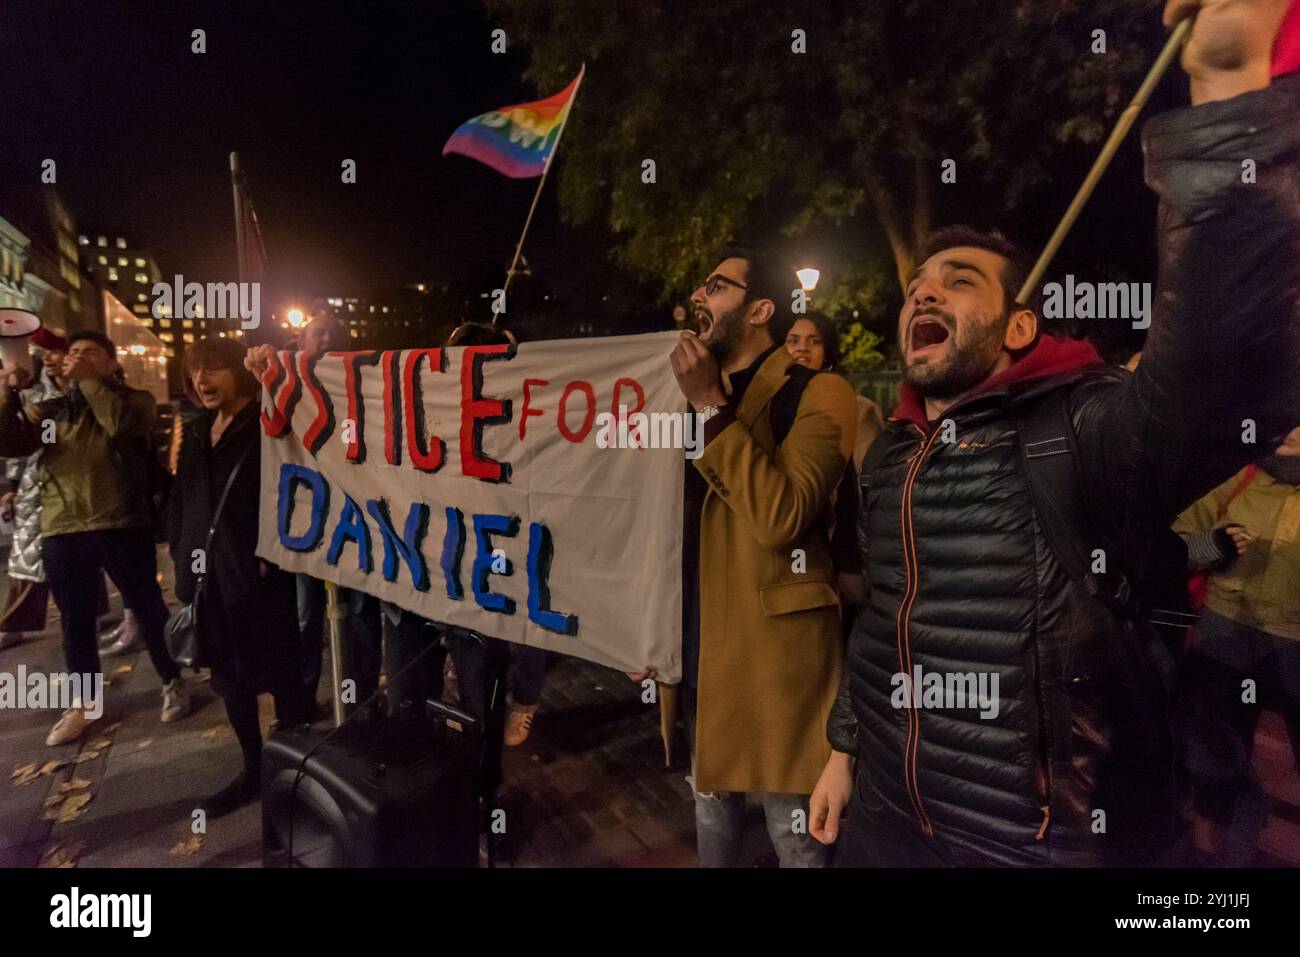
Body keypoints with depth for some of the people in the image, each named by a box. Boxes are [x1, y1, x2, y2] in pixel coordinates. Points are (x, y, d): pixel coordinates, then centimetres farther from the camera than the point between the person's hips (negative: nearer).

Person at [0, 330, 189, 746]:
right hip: (62, 531, 4)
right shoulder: (48, 410, 14)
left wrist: (88, 380, -11)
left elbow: (120, 424, -17)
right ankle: (83, 703, 26)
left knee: (148, 607, 4)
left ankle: (173, 683, 20)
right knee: (76, 619, 12)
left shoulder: (134, 400, 5)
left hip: (121, 525, -4)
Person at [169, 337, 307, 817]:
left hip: (257, 577, -8)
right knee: (230, 677, 17)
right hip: (209, 577, 8)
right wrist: (180, 554, 8)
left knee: (280, 676, 2)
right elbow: (181, 499, 17)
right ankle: (253, 768, 33)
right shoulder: (196, 433, 15)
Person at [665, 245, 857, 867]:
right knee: (711, 804, 21)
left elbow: (780, 516, -25)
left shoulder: (818, 395, -9)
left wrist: (711, 406, -20)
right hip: (701, 644, 7)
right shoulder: (700, 400, 13)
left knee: (793, 829, 6)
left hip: (776, 648, -6)